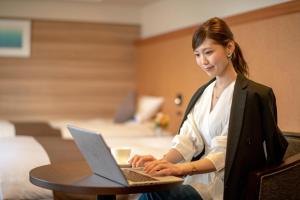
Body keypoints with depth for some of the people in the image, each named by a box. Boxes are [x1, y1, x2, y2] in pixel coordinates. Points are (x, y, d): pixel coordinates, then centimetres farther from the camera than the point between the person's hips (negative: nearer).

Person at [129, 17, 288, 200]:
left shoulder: (252, 95, -11)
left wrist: (180, 168, -32)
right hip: (200, 180, 6)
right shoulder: (203, 93, 13)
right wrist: (163, 161, -17)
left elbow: (226, 153, -18)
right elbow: (189, 138, 2)